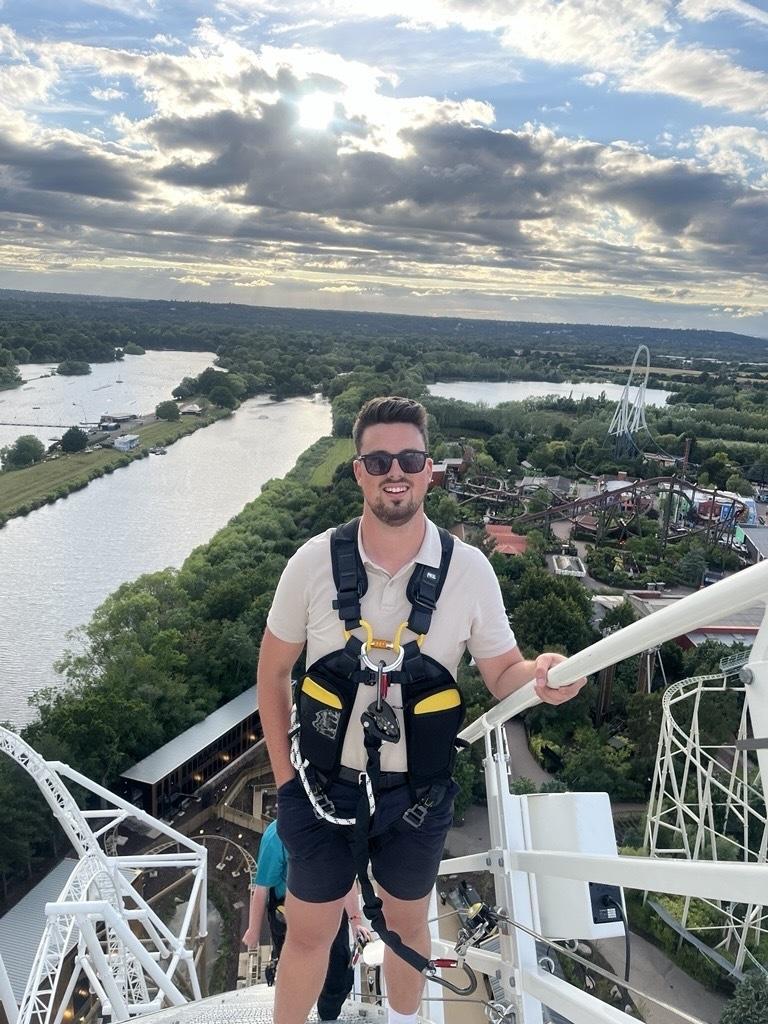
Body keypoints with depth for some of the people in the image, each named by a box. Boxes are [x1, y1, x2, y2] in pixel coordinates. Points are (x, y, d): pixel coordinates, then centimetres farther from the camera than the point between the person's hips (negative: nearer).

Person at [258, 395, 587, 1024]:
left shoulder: (468, 570, -14)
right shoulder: (314, 562, -13)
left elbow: (502, 674, -4)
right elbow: (273, 670, 0)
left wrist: (539, 675, -26)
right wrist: (283, 771, -1)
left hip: (417, 795, 1)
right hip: (322, 786, 0)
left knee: (406, 925, 23)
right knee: (309, 932, 16)